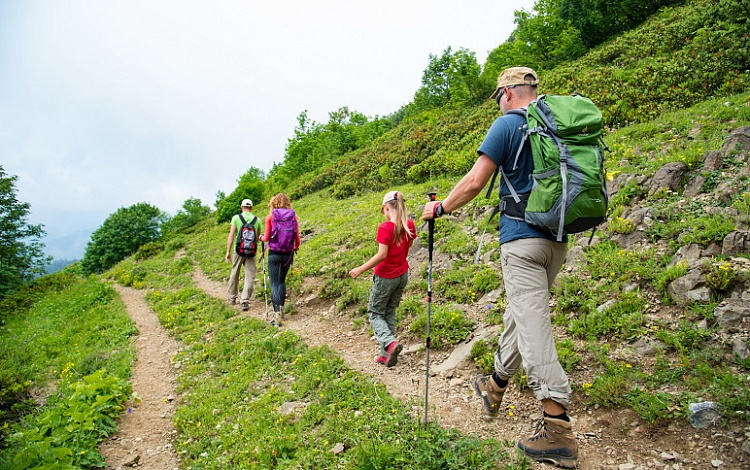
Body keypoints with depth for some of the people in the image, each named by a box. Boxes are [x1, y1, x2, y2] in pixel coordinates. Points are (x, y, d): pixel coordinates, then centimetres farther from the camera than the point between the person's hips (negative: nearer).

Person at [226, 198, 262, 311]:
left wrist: (228, 251, -5)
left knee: (234, 274, 17)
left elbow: (231, 235, -8)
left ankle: (232, 297, 29)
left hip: (238, 250, 0)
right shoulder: (257, 220, 4)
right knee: (250, 276, 1)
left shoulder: (236, 218, -2)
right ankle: (245, 301, -8)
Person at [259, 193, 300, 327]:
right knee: (282, 281, 23)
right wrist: (296, 247, 22)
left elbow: (267, 237, -5)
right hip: (288, 254, 3)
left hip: (274, 253, -3)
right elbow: (297, 239, 0)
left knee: (274, 283, 0)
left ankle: (277, 314, -8)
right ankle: (281, 308, 28)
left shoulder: (270, 217, -6)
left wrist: (261, 237, 19)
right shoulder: (294, 217, 0)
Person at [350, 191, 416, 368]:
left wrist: (360, 269, -20)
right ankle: (386, 354, 20)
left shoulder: (385, 227, -22)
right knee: (390, 313, 18)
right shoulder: (409, 225, -3)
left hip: (385, 277, -6)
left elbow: (382, 255, -26)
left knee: (375, 313, 10)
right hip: (403, 275, 7)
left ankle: (391, 342, -13)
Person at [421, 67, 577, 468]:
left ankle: (557, 427, -8)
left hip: (522, 237, -8)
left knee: (532, 324, -8)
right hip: (558, 239, 8)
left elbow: (475, 181, -11)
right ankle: (495, 387, 33)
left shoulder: (508, 124, -6)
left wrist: (441, 207, 4)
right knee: (520, 313, 17)